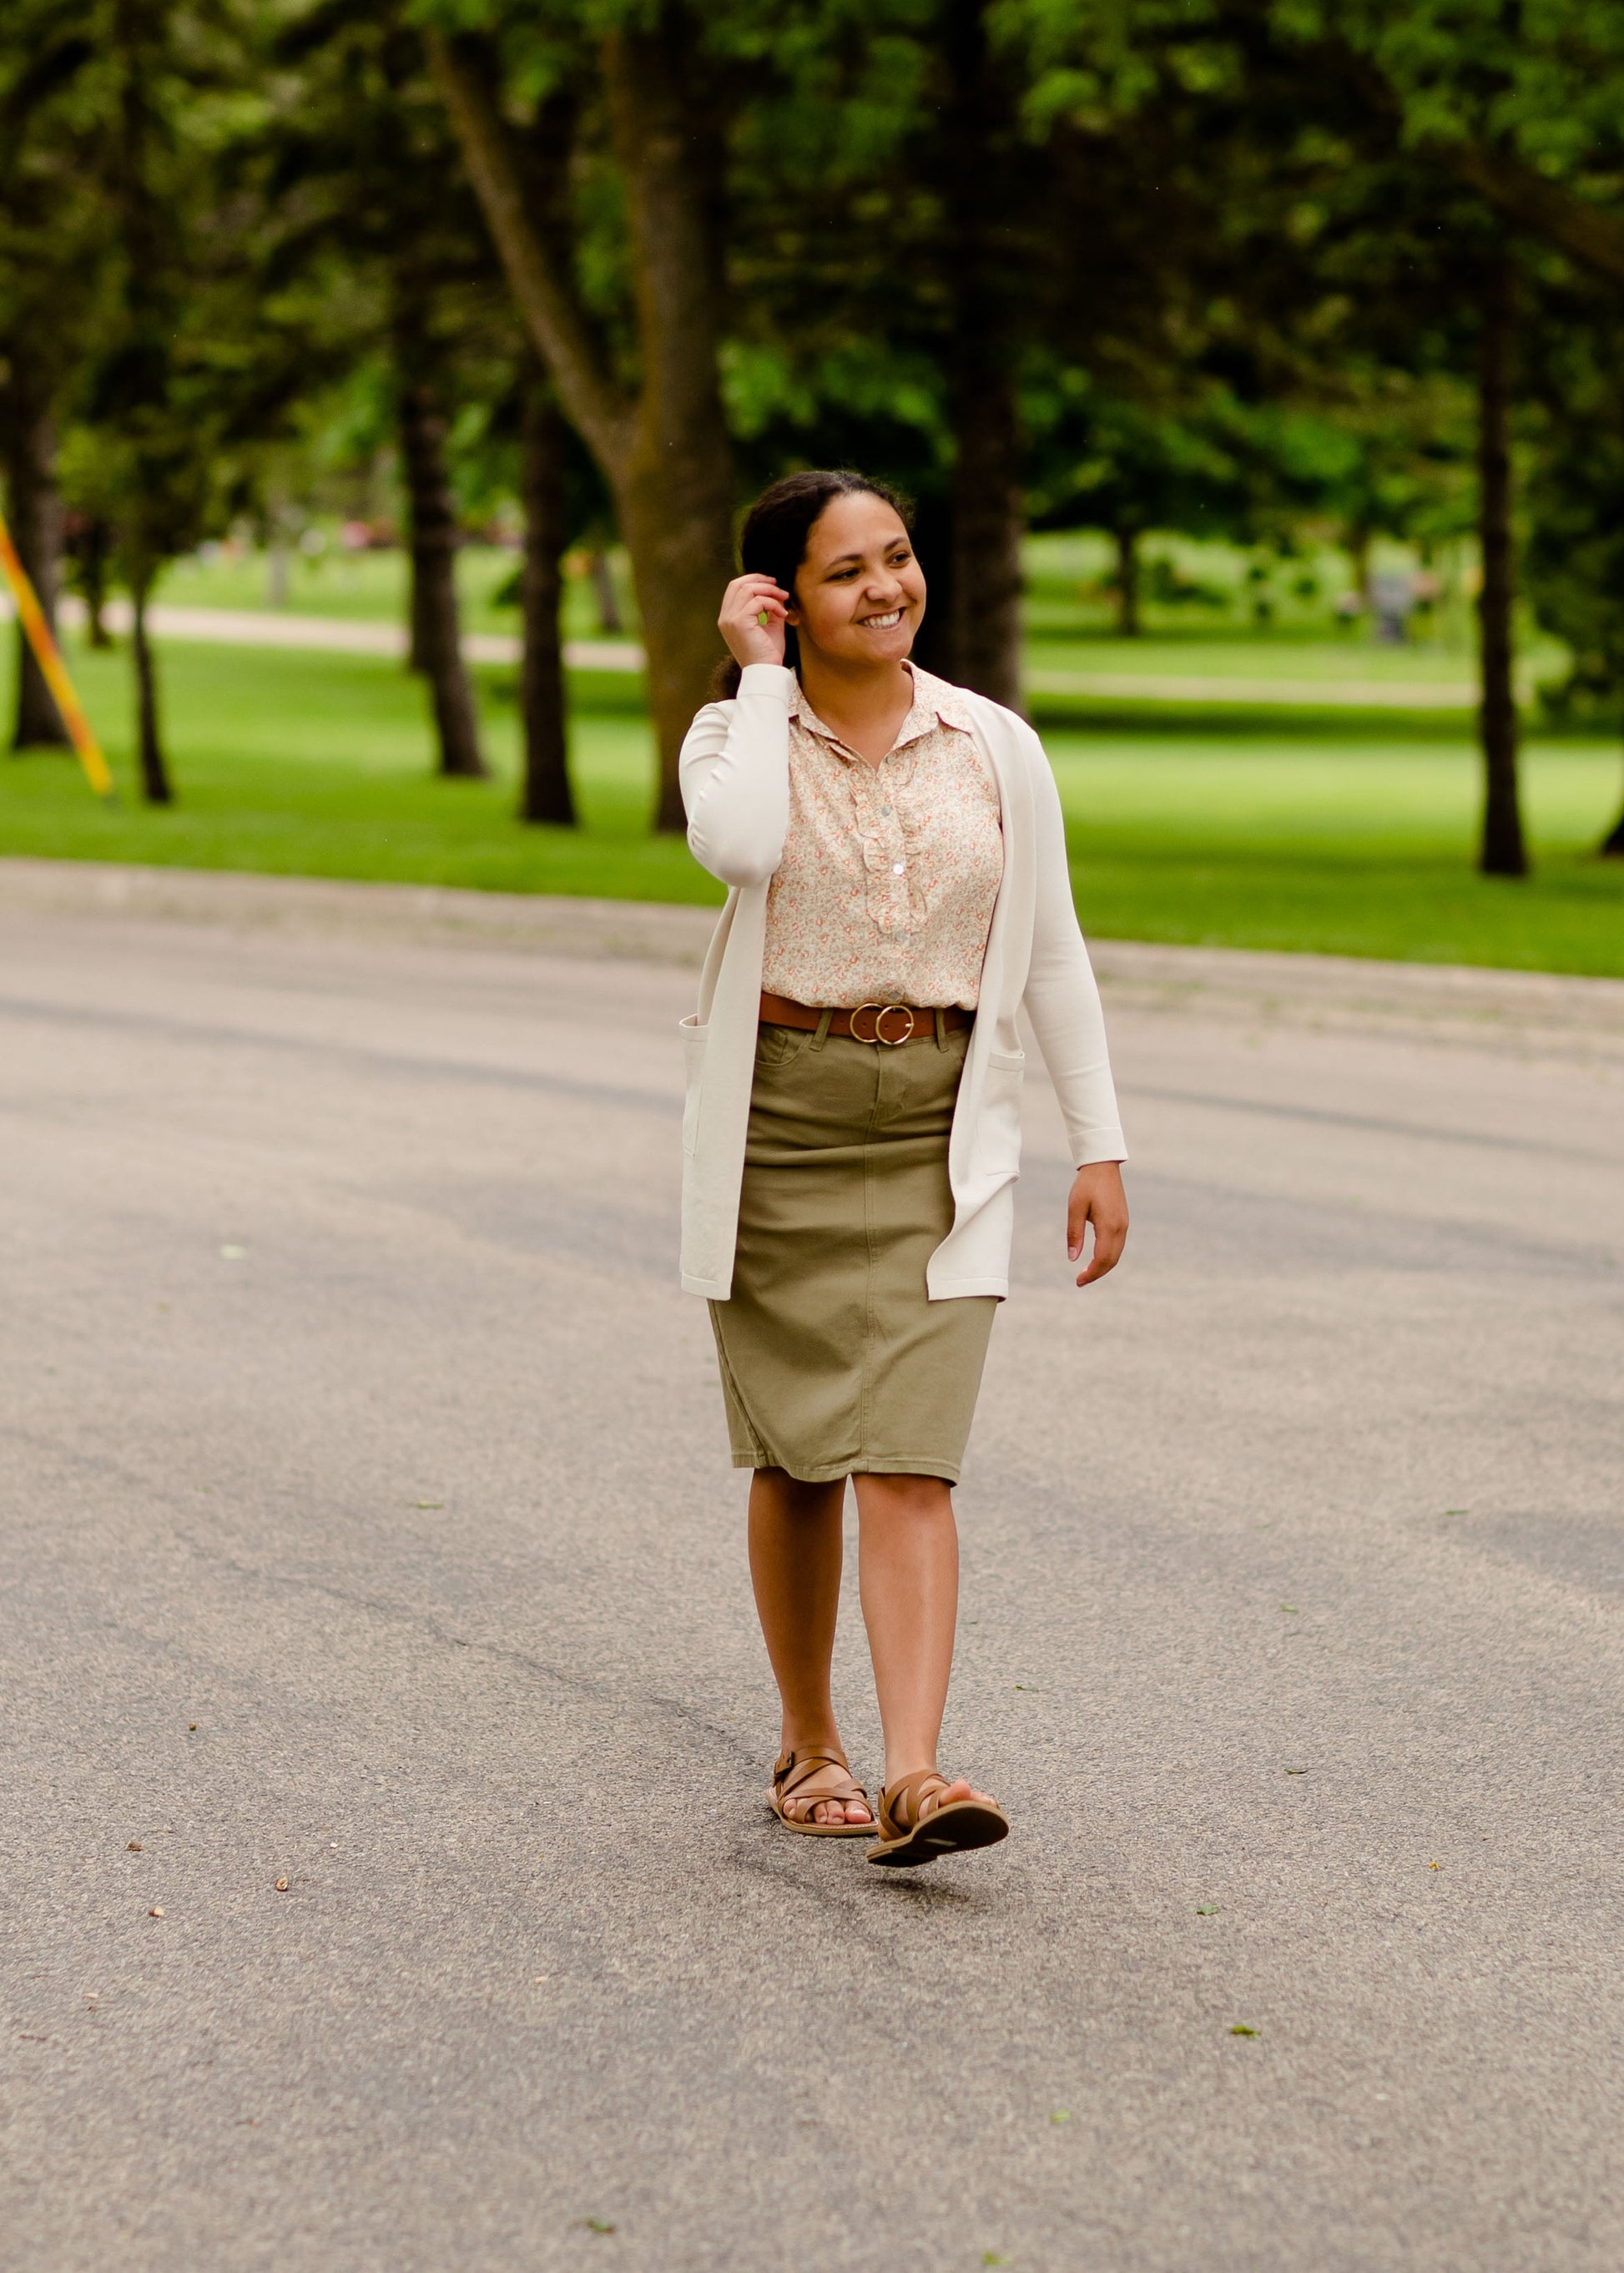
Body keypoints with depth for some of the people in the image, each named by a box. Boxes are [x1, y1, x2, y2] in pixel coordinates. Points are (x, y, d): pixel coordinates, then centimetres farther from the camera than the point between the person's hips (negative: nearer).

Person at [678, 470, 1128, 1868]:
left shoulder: (997, 750, 4)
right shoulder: (736, 736, 0)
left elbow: (1053, 956, 8)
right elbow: (739, 847, -25)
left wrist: (1103, 1146, 4)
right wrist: (764, 674, -13)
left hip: (939, 1135, 0)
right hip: (776, 1124, 0)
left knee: (909, 1461, -11)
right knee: (797, 1457, 8)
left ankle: (913, 1777, -18)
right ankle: (807, 1744, 24)